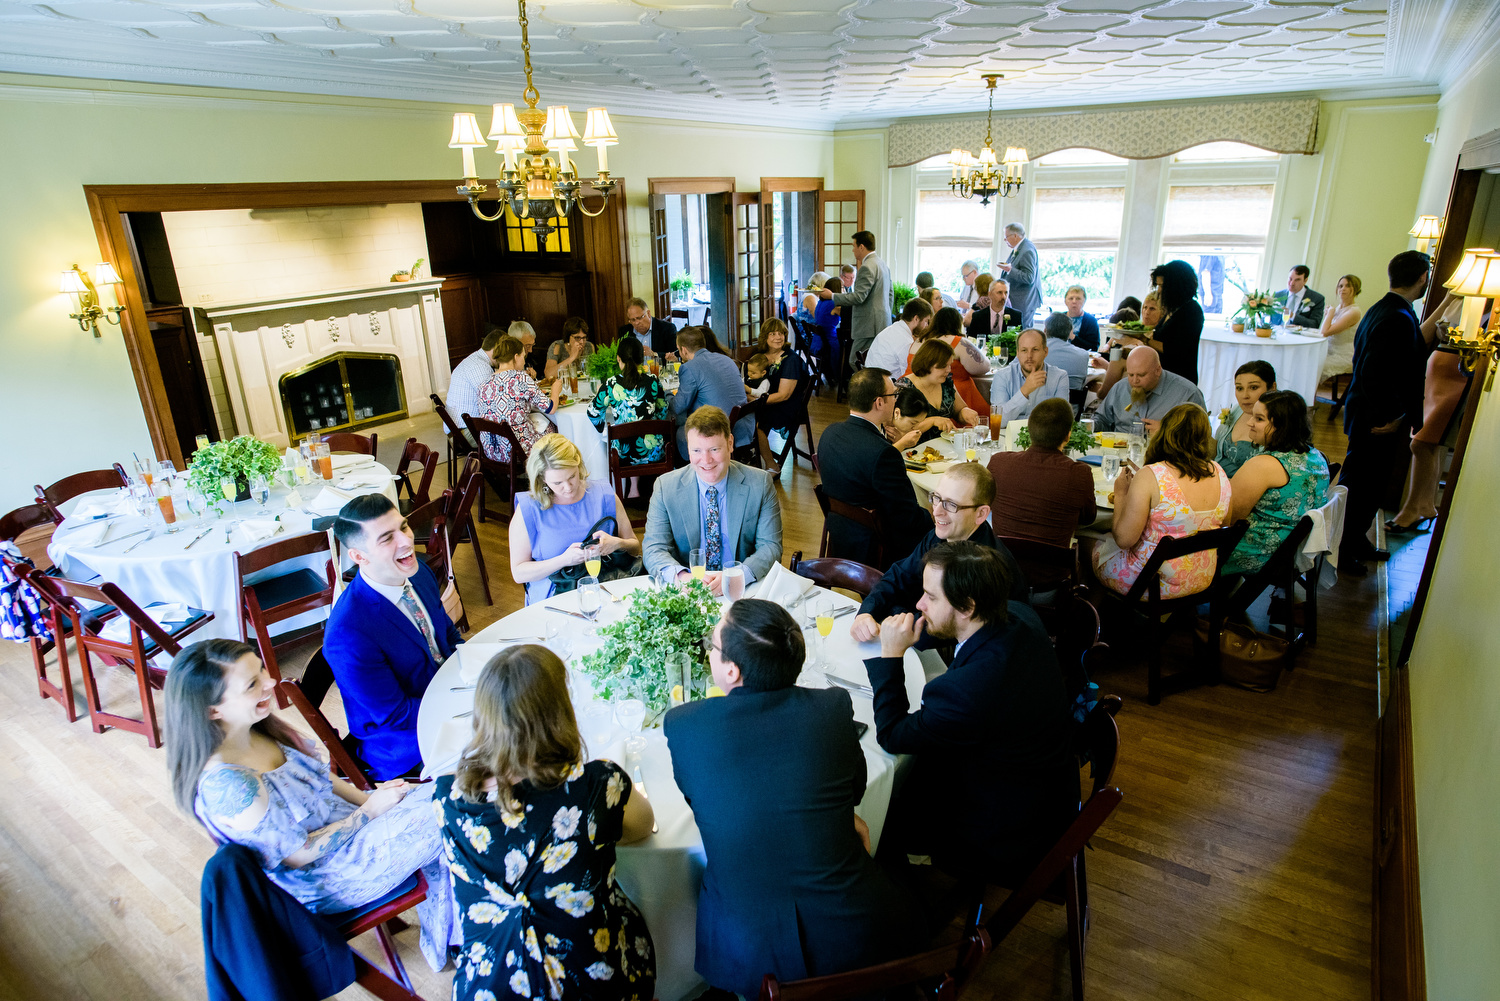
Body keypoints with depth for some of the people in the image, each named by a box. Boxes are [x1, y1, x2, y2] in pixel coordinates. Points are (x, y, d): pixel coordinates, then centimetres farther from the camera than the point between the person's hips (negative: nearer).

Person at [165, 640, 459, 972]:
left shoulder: (257, 729, -8)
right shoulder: (227, 784, -33)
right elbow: (298, 854, -23)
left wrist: (368, 797, -3)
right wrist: (370, 810, -16)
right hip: (325, 883, -8)